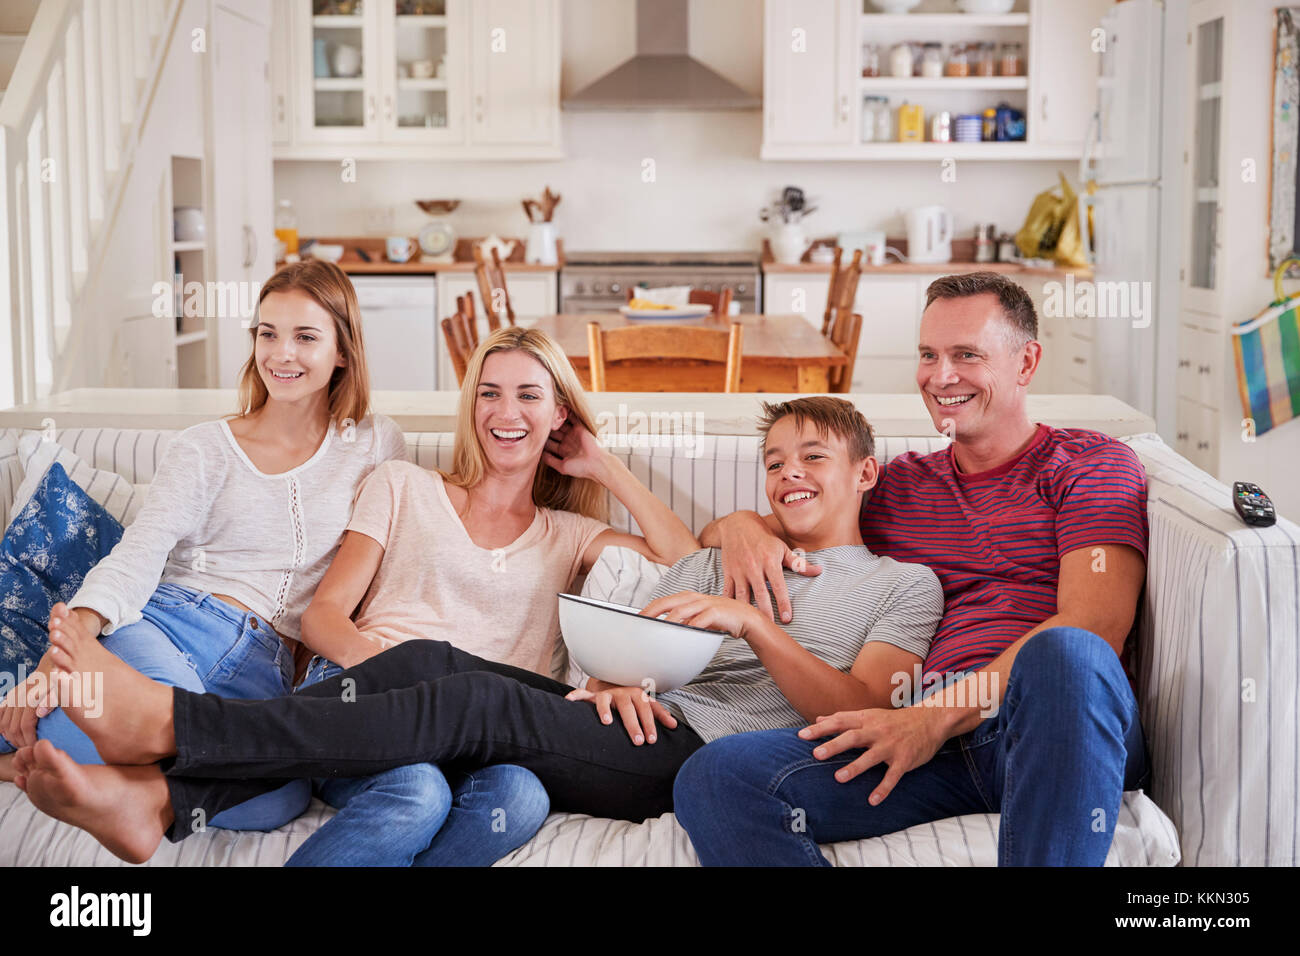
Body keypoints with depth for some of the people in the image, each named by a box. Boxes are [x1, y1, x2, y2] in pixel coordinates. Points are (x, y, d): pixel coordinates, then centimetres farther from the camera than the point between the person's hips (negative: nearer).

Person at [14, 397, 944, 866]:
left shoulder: (903, 584, 15)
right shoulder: (717, 563, 31)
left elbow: (860, 712, -3)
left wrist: (752, 622, -14)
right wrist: (615, 678, -7)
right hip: (641, 729, 6)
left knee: (477, 702, -27)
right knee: (427, 657, -19)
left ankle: (167, 721, -34)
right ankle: (160, 798, -32)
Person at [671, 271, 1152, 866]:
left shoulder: (1092, 463, 14)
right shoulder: (897, 486, 29)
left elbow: (1094, 626, -4)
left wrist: (936, 717, -13)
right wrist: (741, 524, 7)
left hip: (1057, 727, -3)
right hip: (934, 742, 4)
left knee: (1065, 653, -41)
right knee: (715, 777, -22)